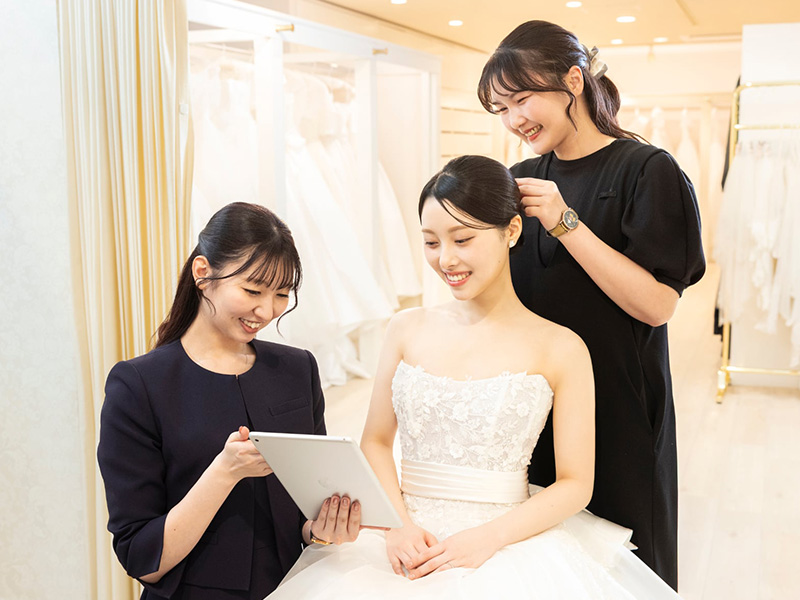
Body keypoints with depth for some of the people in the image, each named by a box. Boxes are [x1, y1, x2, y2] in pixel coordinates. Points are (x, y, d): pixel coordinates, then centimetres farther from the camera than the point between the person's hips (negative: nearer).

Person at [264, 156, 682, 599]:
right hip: (406, 541, 3)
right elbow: (376, 441, 9)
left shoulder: (560, 349, -3)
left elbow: (575, 483, -2)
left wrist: (488, 537, -14)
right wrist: (398, 524, -7)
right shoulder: (406, 329, 7)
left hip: (506, 545, -2)